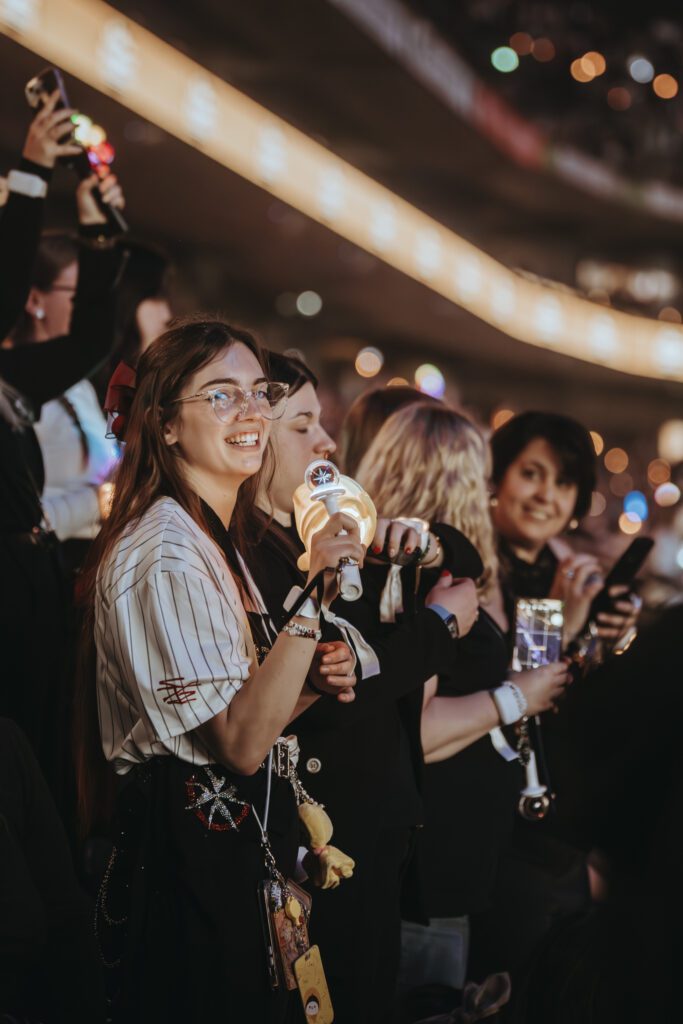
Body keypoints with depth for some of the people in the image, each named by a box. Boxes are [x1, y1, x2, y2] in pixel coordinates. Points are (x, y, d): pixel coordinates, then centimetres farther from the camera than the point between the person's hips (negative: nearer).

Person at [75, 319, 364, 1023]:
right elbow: (240, 743, -23)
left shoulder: (212, 542, 13)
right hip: (191, 865, -10)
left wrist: (311, 685, 1)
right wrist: (313, 596, -29)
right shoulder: (164, 554, -18)